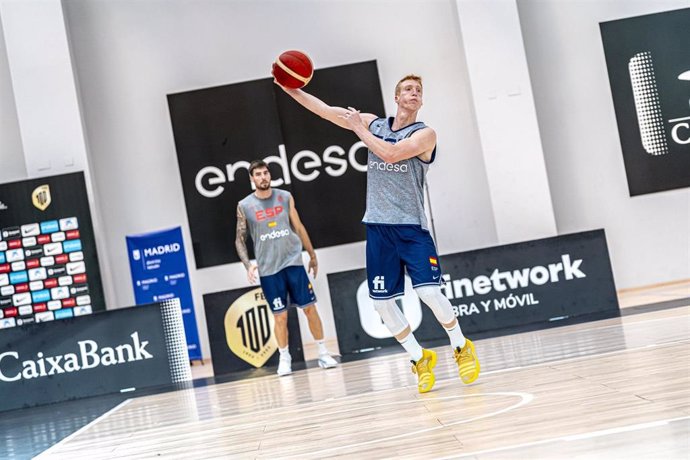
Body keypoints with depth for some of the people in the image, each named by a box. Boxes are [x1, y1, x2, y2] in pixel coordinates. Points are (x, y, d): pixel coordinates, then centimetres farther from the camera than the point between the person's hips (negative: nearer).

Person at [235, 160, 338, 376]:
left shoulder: (285, 197, 4)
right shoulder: (244, 206, 0)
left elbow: (298, 227, 10)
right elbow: (240, 239, 3)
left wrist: (312, 255, 12)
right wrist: (248, 265, -10)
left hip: (293, 261, 1)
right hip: (268, 269, -1)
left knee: (309, 308, 1)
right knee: (280, 316, 2)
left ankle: (323, 354, 10)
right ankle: (284, 359, 15)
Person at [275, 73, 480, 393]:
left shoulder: (424, 134, -4)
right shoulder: (373, 123, 11)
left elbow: (391, 154, -20)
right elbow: (325, 110, 10)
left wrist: (360, 130, -8)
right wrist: (290, 88, 3)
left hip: (411, 226, -4)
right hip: (378, 226, 4)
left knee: (429, 292, -15)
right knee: (381, 302, 2)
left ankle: (462, 348, 9)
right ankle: (420, 358, 20)